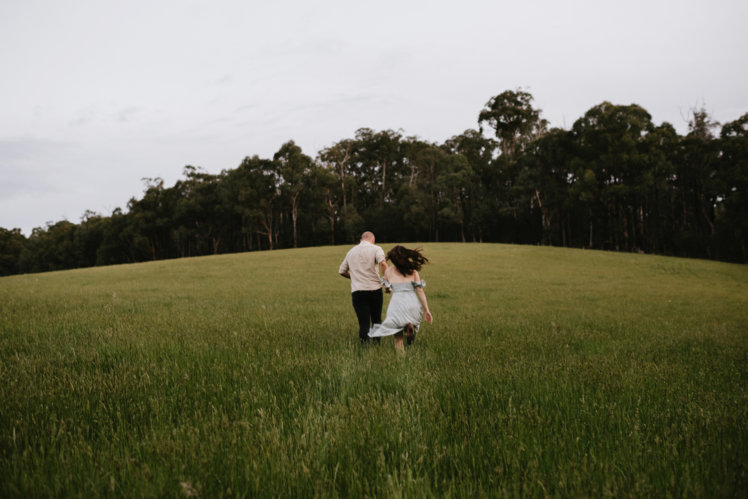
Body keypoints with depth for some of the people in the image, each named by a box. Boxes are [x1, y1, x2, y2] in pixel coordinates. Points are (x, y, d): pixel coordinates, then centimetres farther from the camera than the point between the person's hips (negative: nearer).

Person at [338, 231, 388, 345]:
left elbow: (341, 271, 24)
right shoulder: (375, 249, 2)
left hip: (357, 291, 2)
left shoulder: (351, 251, 16)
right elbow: (383, 264, -18)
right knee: (376, 320, 16)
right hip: (374, 289, -2)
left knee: (363, 322, -1)